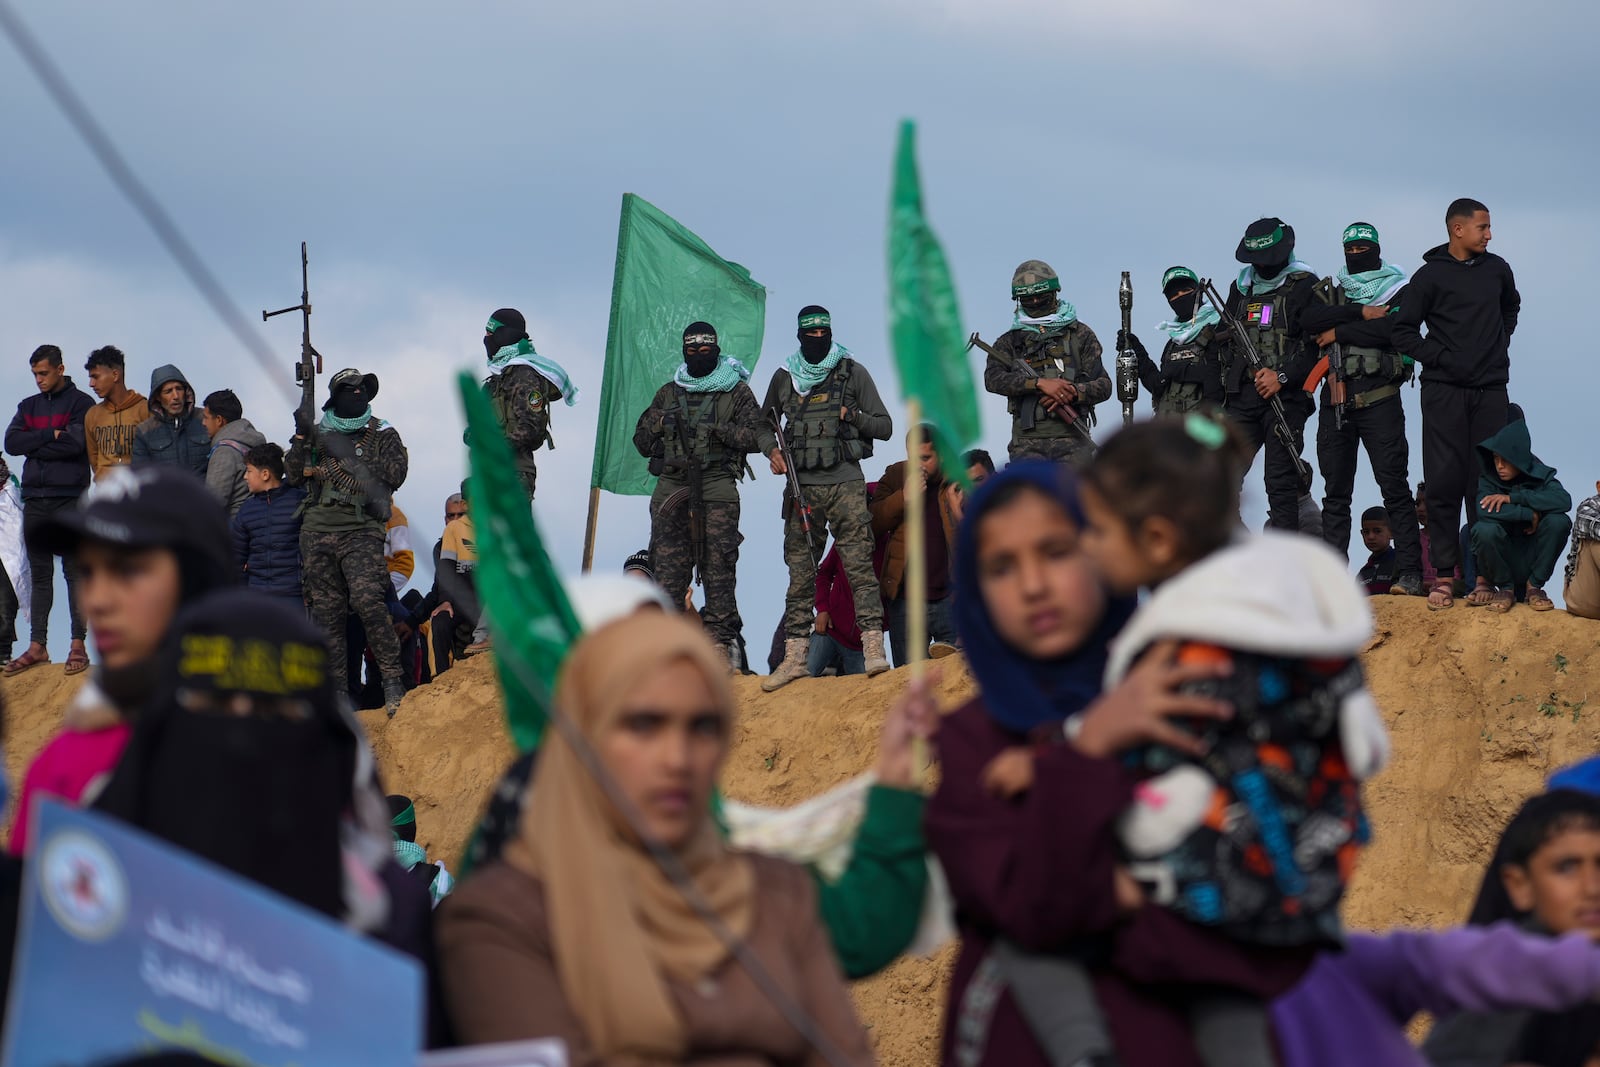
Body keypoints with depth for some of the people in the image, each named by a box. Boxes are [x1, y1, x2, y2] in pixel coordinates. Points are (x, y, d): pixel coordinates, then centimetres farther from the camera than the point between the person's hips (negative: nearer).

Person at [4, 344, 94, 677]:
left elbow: (76, 443, -15)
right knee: (39, 574, 7)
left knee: (74, 571, -3)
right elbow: (11, 442, 1)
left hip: (69, 498, -5)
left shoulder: (81, 404, 0)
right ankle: (37, 646, 10)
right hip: (35, 500, 5)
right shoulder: (29, 406, 16)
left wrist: (35, 446, -6)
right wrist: (51, 436, -10)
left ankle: (78, 645, -2)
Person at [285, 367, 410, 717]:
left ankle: (392, 680, -18)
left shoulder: (382, 435, 10)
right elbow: (293, 473, 9)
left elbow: (394, 473, -5)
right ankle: (337, 689, 6)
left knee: (367, 600, -23)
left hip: (361, 531, -4)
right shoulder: (317, 433, 16)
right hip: (318, 531, 4)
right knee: (327, 612, 2)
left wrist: (343, 456, -7)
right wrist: (301, 437, -6)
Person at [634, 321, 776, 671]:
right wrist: (658, 425, 3)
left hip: (717, 487, -3)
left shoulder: (736, 391, 10)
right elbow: (642, 442, 23)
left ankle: (721, 639, -10)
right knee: (668, 564, -4)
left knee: (718, 566, -8)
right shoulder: (668, 394, 22)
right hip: (672, 484, 3)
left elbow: (755, 435, -1)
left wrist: (717, 429, -14)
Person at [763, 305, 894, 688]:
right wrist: (772, 452, 6)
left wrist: (853, 417, -11)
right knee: (800, 572, 3)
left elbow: (884, 426, 8)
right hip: (801, 486, 3)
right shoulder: (784, 378, 13)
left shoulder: (853, 373, 7)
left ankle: (873, 648, -17)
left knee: (859, 564, -12)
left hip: (845, 483, -3)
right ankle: (795, 655, 4)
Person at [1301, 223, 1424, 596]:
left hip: (1378, 400, -4)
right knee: (1335, 491, 5)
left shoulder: (1397, 290, 5)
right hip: (1336, 401, 4)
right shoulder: (1330, 289, 16)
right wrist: (1358, 313, -12)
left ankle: (1410, 574, -9)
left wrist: (1339, 332, -10)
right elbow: (1307, 320, -4)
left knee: (1394, 487, -7)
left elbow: (1392, 330, -15)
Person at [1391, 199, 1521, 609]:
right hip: (1445, 391, -3)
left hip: (1491, 390, 3)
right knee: (1445, 482, -5)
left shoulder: (1497, 269, 10)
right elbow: (1403, 331, -1)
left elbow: (1511, 306, 31)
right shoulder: (1431, 276, -2)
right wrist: (1441, 357, -11)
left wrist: (1500, 342, 15)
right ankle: (1444, 573, -2)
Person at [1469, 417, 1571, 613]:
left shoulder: (1541, 476, -2)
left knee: (1559, 521, -24)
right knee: (1484, 529, -31)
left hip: (1532, 559, 1)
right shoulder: (1488, 480, -5)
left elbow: (1564, 500, -24)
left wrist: (1513, 498, -24)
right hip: (1502, 564, -1)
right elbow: (1484, 511, -27)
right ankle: (1505, 588, -7)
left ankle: (1534, 586, -6)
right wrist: (1530, 514, -23)